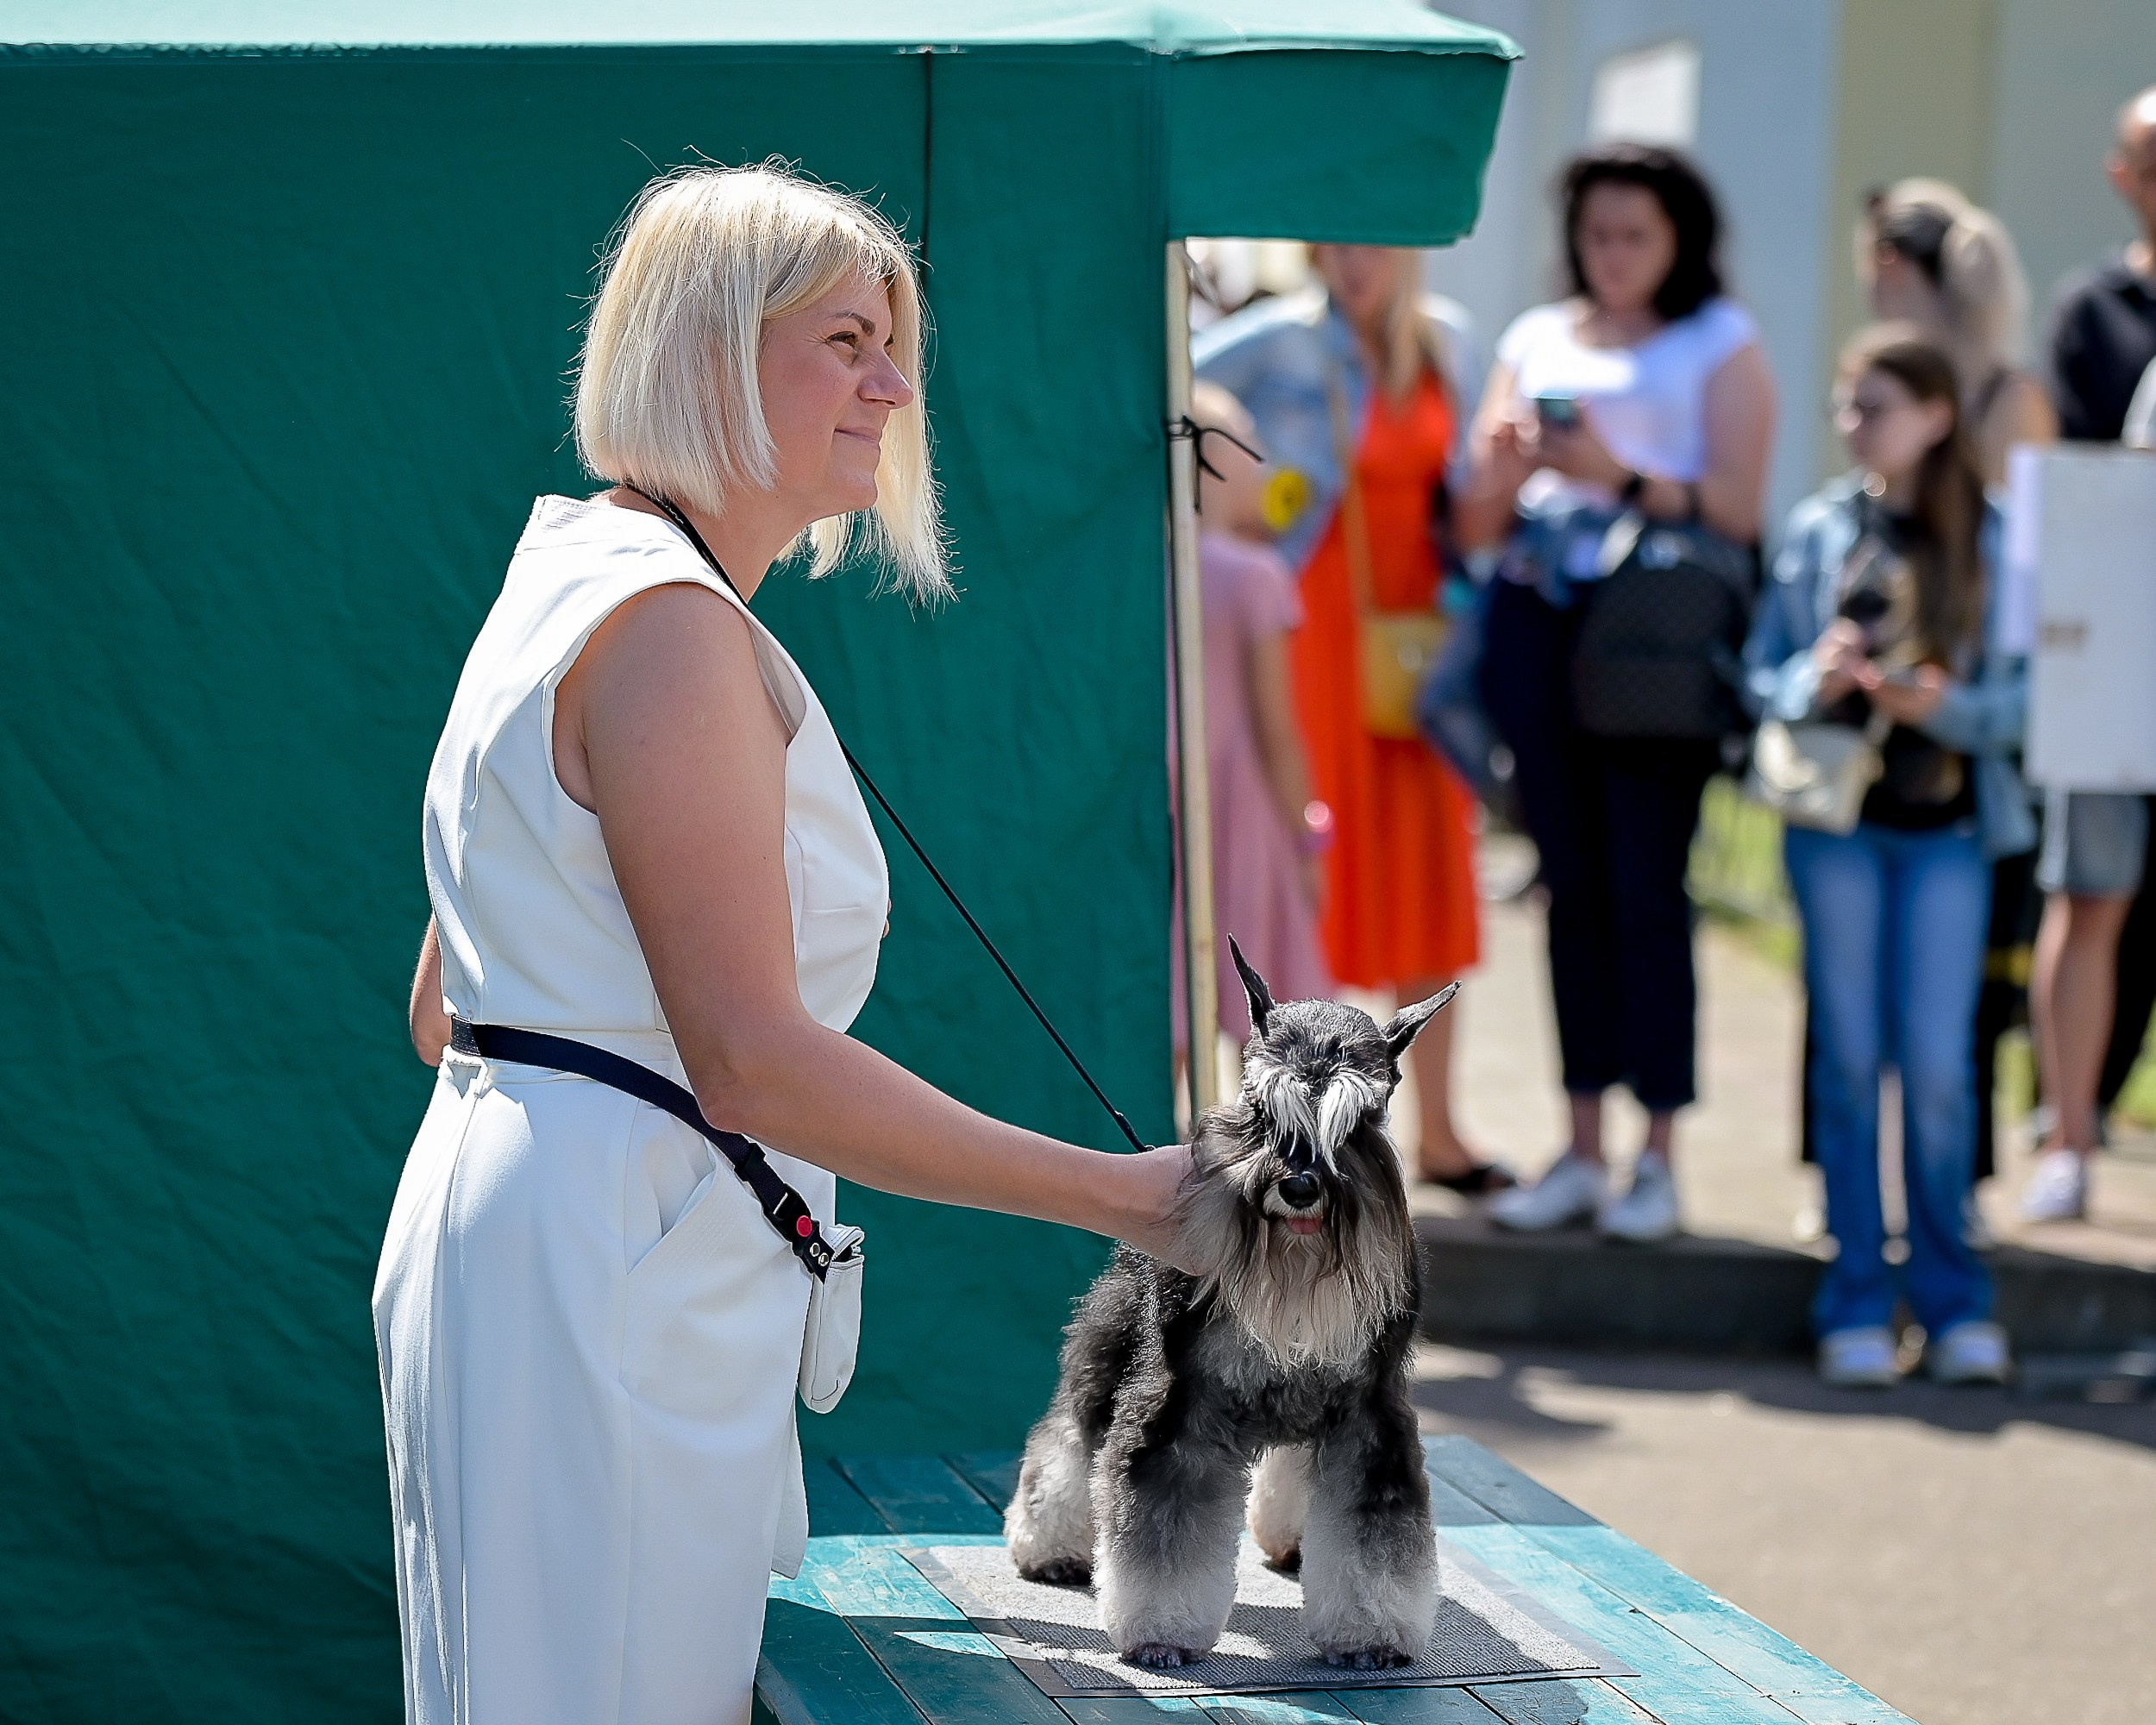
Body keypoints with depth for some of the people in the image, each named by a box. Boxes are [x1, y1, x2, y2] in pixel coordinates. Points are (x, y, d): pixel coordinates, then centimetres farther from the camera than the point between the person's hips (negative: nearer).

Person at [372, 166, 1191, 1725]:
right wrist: (1122, 1198, -18)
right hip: (609, 1287, -11)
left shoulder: (577, 582, 18)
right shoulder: (670, 626, -15)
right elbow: (756, 1059, -21)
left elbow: (446, 1009, 21)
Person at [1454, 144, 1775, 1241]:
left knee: (1645, 886, -8)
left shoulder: (1720, 346, 6)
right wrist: (1504, 467, -6)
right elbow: (1478, 526, 15)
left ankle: (1655, 1157, -4)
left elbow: (1739, 509, -5)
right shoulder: (1536, 341, 17)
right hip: (1536, 624, 4)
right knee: (1572, 885, 5)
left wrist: (1619, 476, -15)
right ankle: (1582, 1151, 10)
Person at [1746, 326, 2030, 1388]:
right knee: (1849, 1055, 3)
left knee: (1938, 1062, -3)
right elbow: (1763, 671, 7)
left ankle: (1952, 1298, 11)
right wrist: (1814, 681, -14)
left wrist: (1941, 704, -19)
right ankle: (1856, 1301, 10)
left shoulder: (1992, 538, 2)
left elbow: (2021, 694, -1)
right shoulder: (1821, 527, 6)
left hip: (1948, 824, -1)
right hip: (1835, 820, 1)